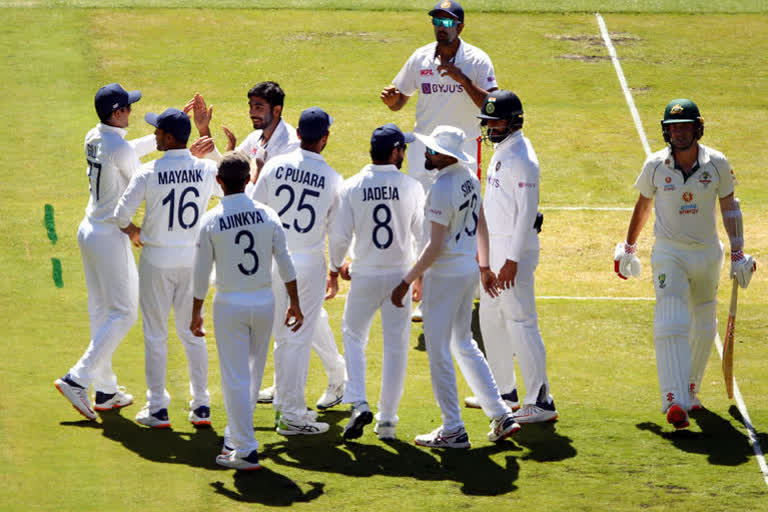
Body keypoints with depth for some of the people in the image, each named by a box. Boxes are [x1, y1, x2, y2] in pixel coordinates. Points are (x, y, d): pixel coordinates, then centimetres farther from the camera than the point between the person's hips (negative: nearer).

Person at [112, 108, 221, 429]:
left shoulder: (150, 173, -15)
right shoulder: (207, 170, -6)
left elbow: (121, 215, -15)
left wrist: (133, 231, 8)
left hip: (157, 260, -3)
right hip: (193, 257, 3)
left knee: (155, 334, 5)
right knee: (192, 333, 14)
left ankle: (157, 409, 7)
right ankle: (201, 405, 14)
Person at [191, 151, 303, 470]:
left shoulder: (211, 221, -10)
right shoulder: (268, 215, -2)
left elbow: (201, 273, -5)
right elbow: (285, 264, 2)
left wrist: (196, 313, 5)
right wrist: (294, 303, 11)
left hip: (230, 305, -3)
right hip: (264, 301, 3)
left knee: (235, 379, 1)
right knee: (253, 374, 19)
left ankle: (246, 450, -1)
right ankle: (237, 437, 30)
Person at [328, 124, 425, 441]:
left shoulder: (352, 187, -7)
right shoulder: (411, 187, -7)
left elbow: (339, 234, -6)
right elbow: (423, 233, -3)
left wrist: (335, 266, 11)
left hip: (365, 275, 0)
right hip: (400, 275, 0)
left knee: (353, 335, 16)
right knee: (395, 345, 9)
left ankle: (358, 404, -4)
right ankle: (387, 421, 11)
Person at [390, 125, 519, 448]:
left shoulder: (442, 188, -22)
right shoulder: (469, 179, 5)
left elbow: (436, 246, -23)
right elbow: (481, 227, 16)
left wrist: (407, 282, -18)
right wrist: (484, 266, 27)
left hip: (444, 275, -9)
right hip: (468, 269, 9)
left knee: (438, 351, 1)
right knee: (463, 344, 20)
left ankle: (453, 431, 5)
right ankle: (501, 416, 19)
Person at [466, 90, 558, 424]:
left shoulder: (522, 158, -18)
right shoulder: (501, 152, 13)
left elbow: (526, 212, -21)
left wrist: (512, 260, -23)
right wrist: (485, 250, 21)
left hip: (515, 249, -10)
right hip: (494, 246, 10)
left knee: (520, 323, -10)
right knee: (491, 321, 18)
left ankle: (540, 402, -9)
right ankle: (504, 392, 29)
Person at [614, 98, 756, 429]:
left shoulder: (717, 164, -6)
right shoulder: (655, 165, -6)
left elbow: (729, 207, 5)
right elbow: (643, 205, 10)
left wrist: (738, 253, 2)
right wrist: (628, 248, 19)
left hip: (707, 253, 2)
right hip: (669, 253, -2)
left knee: (704, 328, 13)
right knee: (671, 324, -18)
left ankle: (690, 392, 33)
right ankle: (674, 401, -27)